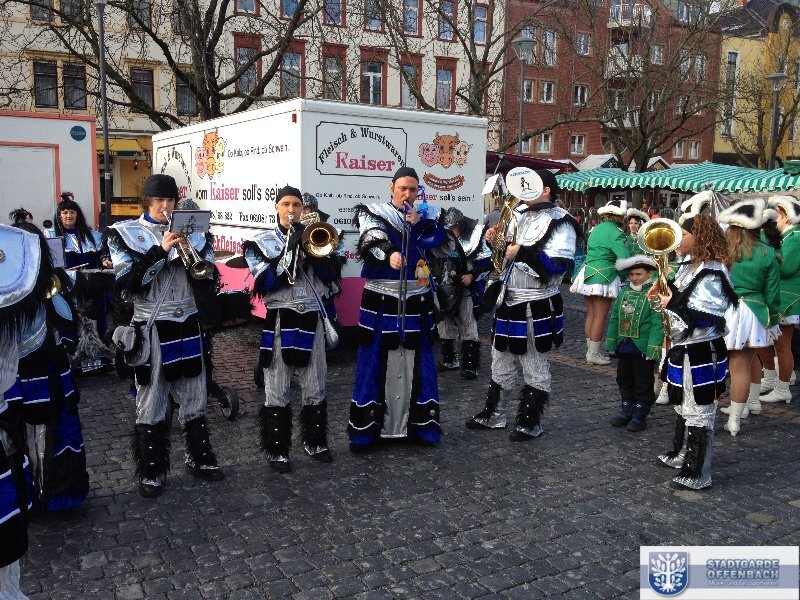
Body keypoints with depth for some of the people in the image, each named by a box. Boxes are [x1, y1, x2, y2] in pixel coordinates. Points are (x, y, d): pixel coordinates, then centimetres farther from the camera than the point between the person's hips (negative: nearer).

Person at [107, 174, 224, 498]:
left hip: (186, 326, 3)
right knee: (150, 403, 4)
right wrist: (160, 250, -21)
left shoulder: (191, 232, 7)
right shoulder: (127, 234, -1)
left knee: (194, 398, 11)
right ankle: (151, 471, 16)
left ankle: (200, 458, 26)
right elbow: (128, 283, -14)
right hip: (150, 329, -3)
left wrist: (190, 253, -14)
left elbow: (206, 282, 2)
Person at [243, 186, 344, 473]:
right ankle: (277, 450, 13)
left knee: (315, 389, 11)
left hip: (312, 319, 3)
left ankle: (315, 442, 26)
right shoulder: (262, 242, 1)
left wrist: (312, 250, -15)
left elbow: (331, 275, 0)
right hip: (279, 322, -3)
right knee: (277, 392, 2)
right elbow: (263, 284, -13)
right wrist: (290, 250, -19)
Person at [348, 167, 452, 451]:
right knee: (375, 363, -2)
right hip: (381, 303, -3)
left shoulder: (428, 216, 13)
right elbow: (372, 242, -19)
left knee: (417, 364, 7)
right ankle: (365, 429, 7)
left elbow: (445, 248, 0)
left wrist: (419, 224, -10)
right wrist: (389, 253, -39)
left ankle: (420, 426, 18)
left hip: (417, 304, 3)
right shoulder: (374, 214, 1)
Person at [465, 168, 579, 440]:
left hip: (537, 307, -8)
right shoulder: (520, 214, 13)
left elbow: (559, 264, -25)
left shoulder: (559, 222, -12)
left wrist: (522, 252, -28)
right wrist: (495, 241, 4)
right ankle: (493, 414, 30)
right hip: (509, 301, 8)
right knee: (501, 362, 17)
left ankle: (530, 422, 18)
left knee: (534, 367, 5)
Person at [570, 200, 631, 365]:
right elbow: (625, 258, -19)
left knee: (591, 315, 12)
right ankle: (593, 354, 1)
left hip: (588, 274, 8)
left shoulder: (596, 229, 14)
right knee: (600, 317, -2)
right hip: (603, 277, -8)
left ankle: (591, 351, 18)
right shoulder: (615, 232, -11)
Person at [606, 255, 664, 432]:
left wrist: (653, 348, -21)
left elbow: (657, 323, -17)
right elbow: (615, 318, 11)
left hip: (643, 348, -6)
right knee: (624, 379, 17)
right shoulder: (624, 292, 5)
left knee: (643, 382, 7)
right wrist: (612, 342, 10)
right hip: (624, 346, 6)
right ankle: (626, 411, 31)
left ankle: (640, 415, 19)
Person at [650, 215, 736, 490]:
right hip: (685, 349, 10)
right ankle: (680, 455, 40)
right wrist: (666, 291, 6)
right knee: (683, 406, 23)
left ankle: (697, 475, 9)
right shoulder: (690, 265, 10)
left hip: (701, 353, -10)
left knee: (698, 414, -1)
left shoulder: (711, 274, -21)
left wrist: (672, 304, -19)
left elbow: (704, 319, -26)